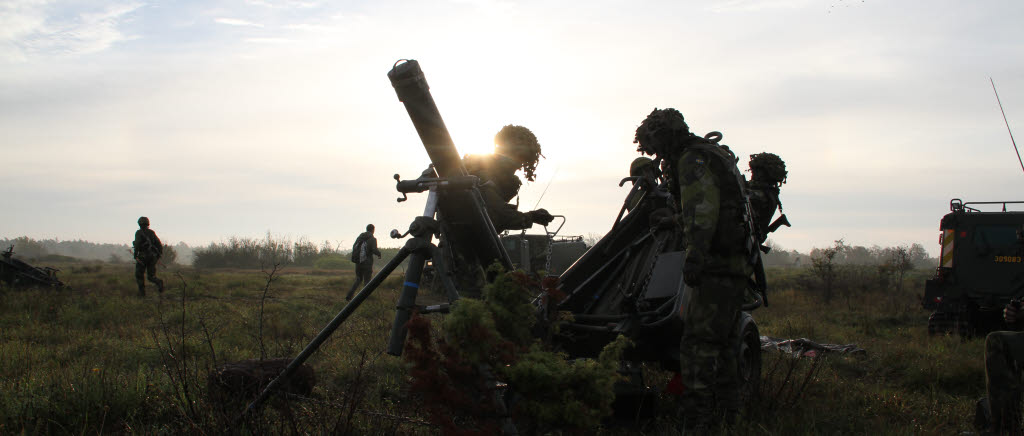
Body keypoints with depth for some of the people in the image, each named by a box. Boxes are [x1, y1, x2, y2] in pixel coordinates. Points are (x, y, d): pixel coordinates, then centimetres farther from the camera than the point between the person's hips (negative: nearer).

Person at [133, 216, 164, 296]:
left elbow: (137, 244, -17)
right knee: (151, 276, 8)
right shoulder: (152, 232, 11)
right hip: (152, 256, 4)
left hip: (142, 257, -4)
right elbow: (159, 244, 8)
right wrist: (159, 255, 12)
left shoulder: (139, 232, -5)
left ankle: (142, 292, 10)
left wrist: (135, 255, -13)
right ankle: (159, 282, -21)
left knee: (139, 275, 12)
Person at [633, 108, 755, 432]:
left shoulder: (691, 159, -8)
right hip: (737, 263, 10)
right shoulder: (716, 154, 24)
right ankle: (726, 417, 25)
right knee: (720, 343, 17)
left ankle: (696, 423, -14)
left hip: (717, 267, -10)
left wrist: (695, 256, -29)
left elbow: (704, 208, -22)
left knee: (697, 344, -12)